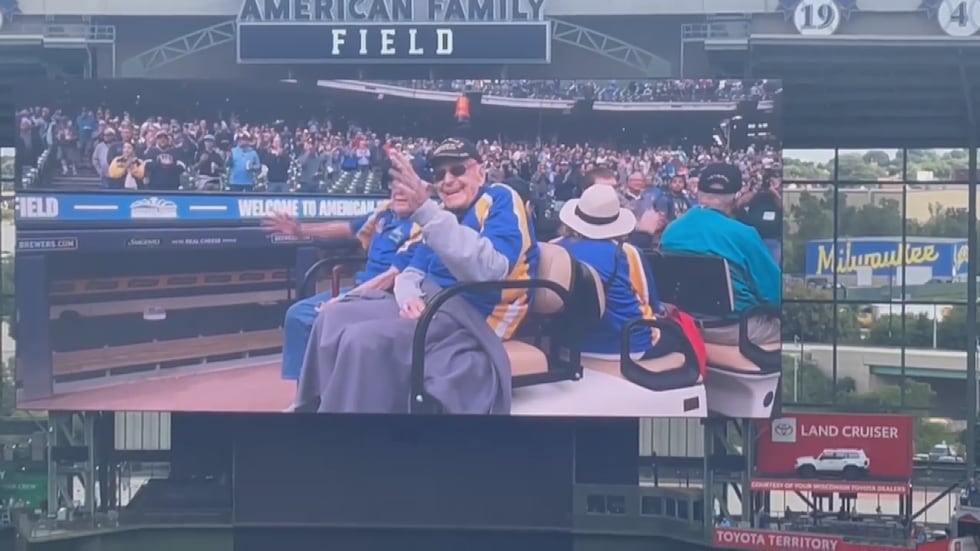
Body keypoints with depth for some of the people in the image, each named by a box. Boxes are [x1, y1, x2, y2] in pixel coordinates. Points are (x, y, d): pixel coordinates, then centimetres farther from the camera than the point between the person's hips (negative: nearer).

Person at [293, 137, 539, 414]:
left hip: (470, 319, -9)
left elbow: (488, 270, -29)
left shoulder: (502, 200, -9)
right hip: (427, 305, 9)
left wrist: (425, 209, -35)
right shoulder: (443, 213, 16)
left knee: (363, 340, -27)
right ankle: (316, 405, 8)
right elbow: (413, 272, 19)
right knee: (332, 319, 2)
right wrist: (410, 297, -9)